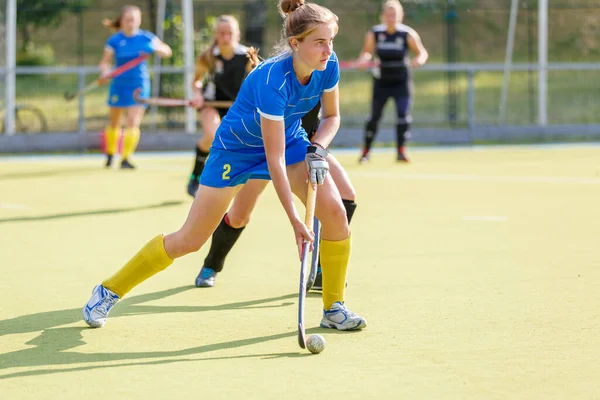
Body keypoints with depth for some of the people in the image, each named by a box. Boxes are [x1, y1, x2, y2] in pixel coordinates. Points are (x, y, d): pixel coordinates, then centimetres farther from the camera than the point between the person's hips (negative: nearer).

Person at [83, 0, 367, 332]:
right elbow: (274, 159, -35)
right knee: (189, 241, -3)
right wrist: (295, 221, -36)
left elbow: (331, 116, 1)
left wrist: (317, 148, -20)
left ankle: (334, 308, -1)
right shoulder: (272, 79, -37)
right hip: (237, 147, -5)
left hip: (290, 139, 5)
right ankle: (109, 291, 16)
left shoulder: (328, 65, -19)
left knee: (334, 211, -18)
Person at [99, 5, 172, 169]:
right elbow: (105, 62, -6)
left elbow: (167, 51, -1)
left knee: (133, 122, -13)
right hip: (119, 85, 1)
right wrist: (105, 72, -29)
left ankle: (126, 159, -7)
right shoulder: (114, 40, -7)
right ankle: (110, 154, 35)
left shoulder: (146, 38, -5)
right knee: (114, 123, 14)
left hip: (139, 84, -1)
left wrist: (155, 48, -23)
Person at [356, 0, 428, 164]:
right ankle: (366, 151, 17)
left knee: (403, 114, -13)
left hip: (402, 82, -1)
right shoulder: (374, 34, -4)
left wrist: (419, 59, -24)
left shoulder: (408, 34, -8)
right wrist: (363, 60, -15)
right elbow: (366, 52, 8)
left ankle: (401, 151, -6)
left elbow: (422, 52, -2)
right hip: (381, 81, 1)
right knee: (375, 116, 4)